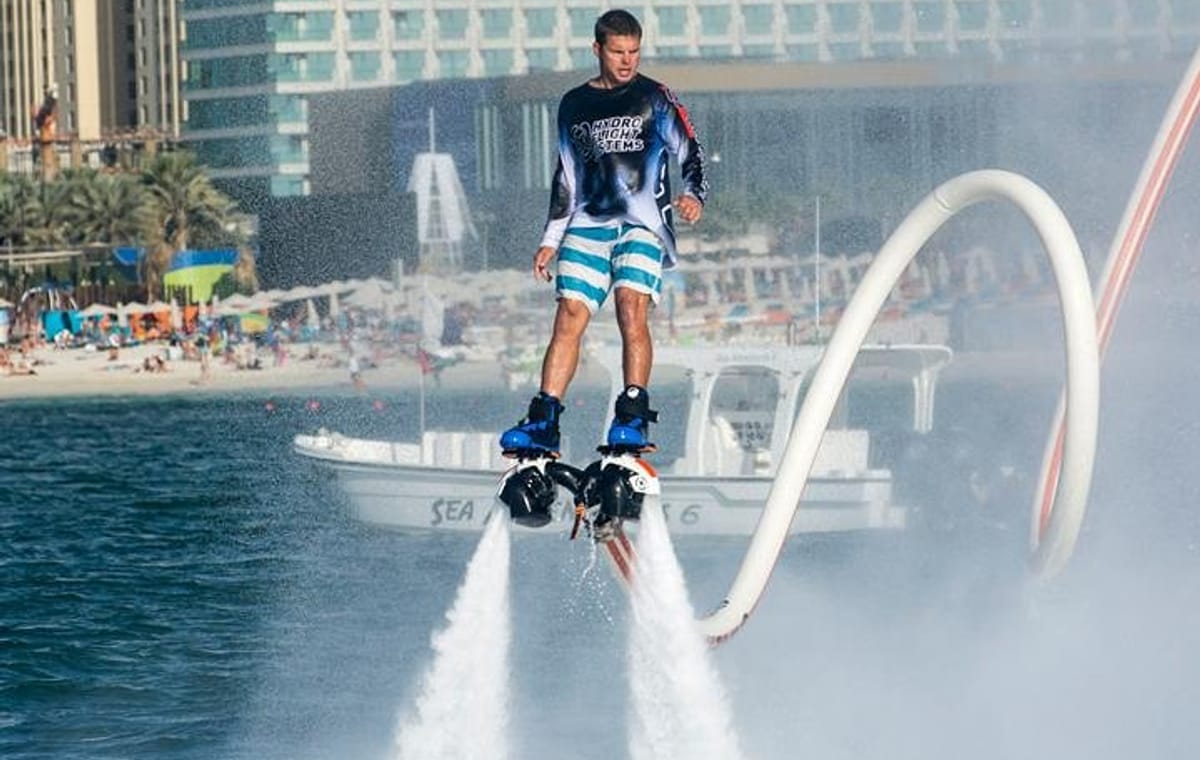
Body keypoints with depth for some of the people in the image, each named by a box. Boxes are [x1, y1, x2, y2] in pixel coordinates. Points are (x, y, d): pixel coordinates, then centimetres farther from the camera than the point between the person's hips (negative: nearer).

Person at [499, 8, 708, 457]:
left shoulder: (655, 99, 6)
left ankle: (632, 420, -21)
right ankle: (543, 424, -10)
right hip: (588, 225, 3)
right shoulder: (574, 106, 17)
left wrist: (694, 194, -18)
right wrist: (551, 239, 19)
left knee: (632, 310, -21)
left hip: (642, 223, -3)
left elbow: (690, 151, 2)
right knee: (569, 319, -8)